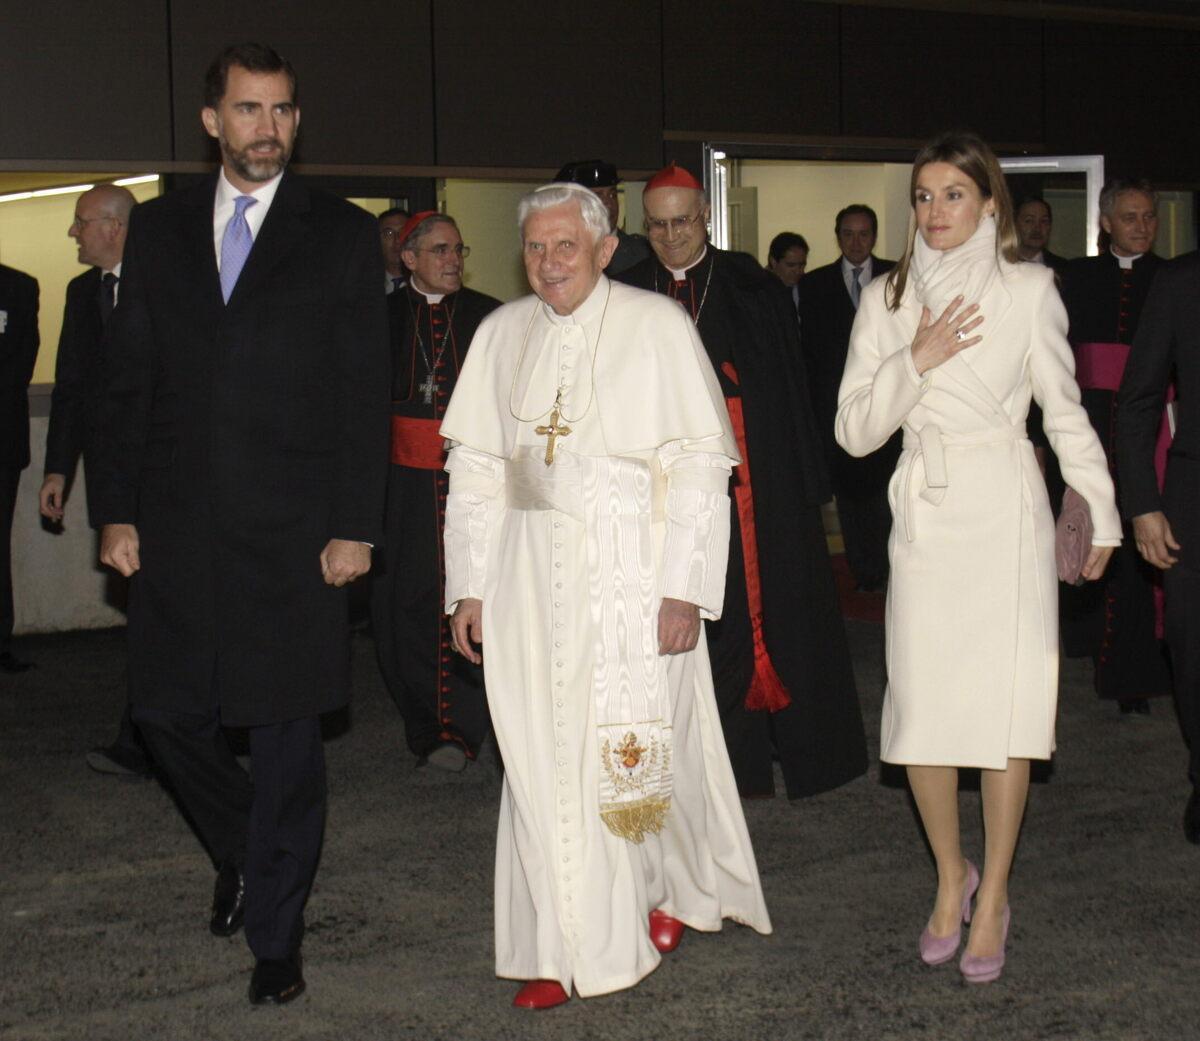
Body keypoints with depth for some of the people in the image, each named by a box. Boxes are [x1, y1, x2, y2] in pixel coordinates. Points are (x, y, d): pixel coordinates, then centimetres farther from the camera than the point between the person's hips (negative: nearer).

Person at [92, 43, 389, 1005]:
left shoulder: (342, 234, 2)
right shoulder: (158, 230, 10)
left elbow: (366, 393, -1)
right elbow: (129, 383, 10)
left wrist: (355, 525, -8)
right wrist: (118, 512, 3)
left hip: (294, 530, -3)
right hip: (178, 527, 3)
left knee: (288, 734, 3)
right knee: (167, 712, 6)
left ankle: (275, 934, 17)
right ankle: (243, 854, 34)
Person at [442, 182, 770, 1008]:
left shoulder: (657, 327, -5)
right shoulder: (502, 334, 8)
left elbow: (701, 466, -7)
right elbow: (475, 467, 11)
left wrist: (686, 588, -13)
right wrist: (470, 586, 6)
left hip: (633, 566, -3)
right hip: (533, 572, 4)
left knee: (639, 746, 2)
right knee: (544, 755, 3)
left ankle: (673, 888, 32)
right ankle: (566, 949, 14)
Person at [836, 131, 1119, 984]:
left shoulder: (1029, 290, 0)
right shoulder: (887, 300, 7)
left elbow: (1065, 408, 8)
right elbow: (855, 429, 4)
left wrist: (1101, 511, 10)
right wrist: (916, 361, -9)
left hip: (1005, 512, -2)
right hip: (923, 517, 2)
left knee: (1004, 703, -2)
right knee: (921, 709, 1)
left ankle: (993, 895, 13)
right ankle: (951, 875, 23)